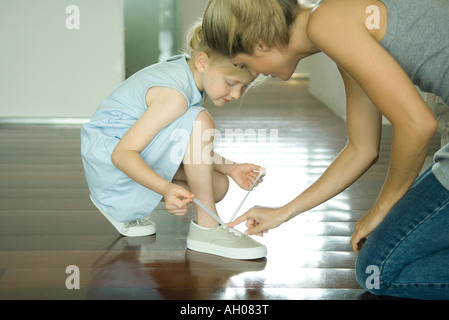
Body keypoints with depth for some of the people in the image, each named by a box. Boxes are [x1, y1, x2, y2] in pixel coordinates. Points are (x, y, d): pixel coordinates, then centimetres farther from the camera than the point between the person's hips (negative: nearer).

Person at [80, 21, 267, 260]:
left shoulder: (188, 73, 2)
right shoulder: (175, 95, -27)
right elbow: (122, 154, -31)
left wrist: (230, 168, -3)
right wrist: (167, 189, -43)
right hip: (108, 159, -10)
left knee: (217, 186, 4)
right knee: (200, 121, -28)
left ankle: (125, 205, 8)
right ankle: (206, 227, -20)